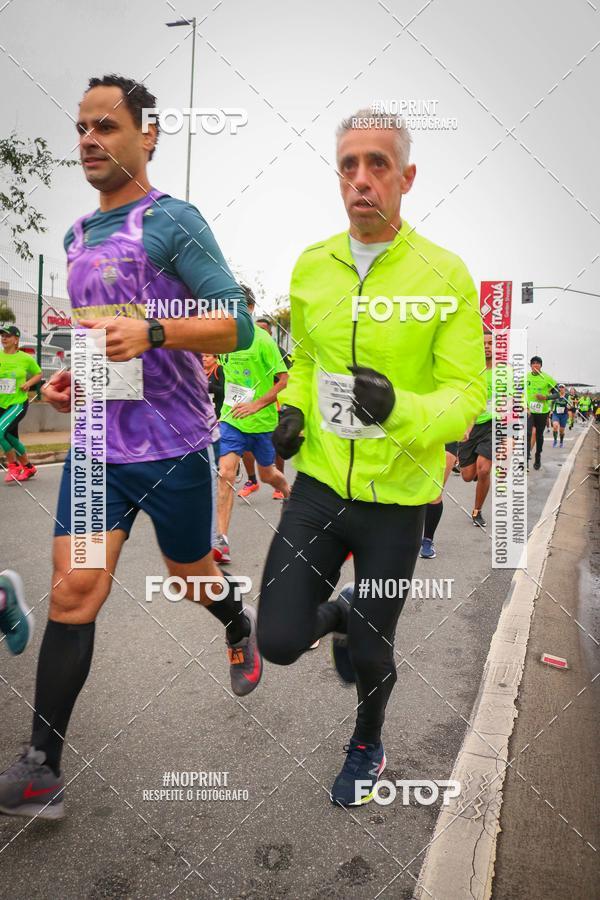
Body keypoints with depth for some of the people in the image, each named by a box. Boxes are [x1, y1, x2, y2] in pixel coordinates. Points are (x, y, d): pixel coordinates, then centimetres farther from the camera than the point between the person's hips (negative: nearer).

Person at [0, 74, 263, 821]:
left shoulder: (171, 220, -8)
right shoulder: (77, 236, 14)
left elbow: (238, 323, -15)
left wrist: (151, 332, -29)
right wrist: (68, 375, 8)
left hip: (173, 447, -5)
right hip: (97, 444, 5)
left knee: (191, 575, 16)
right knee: (72, 593, -2)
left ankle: (241, 630, 50)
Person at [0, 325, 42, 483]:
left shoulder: (26, 358, -4)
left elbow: (38, 374, 10)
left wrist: (28, 383, -8)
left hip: (18, 403, -5)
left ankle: (13, 466, -6)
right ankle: (29, 468, 35)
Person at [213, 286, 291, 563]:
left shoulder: (262, 340, -12)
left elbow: (283, 379, -13)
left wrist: (256, 404, -22)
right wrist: (230, 405, 13)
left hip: (262, 420, -3)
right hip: (231, 417, 3)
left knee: (267, 473, 16)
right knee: (225, 473, -13)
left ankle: (291, 495, 51)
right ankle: (221, 541, -13)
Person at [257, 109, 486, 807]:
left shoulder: (445, 275, -12)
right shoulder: (311, 266, 1)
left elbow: (467, 395, -12)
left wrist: (398, 409, -32)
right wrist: (294, 412, -1)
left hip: (397, 496, -3)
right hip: (320, 481, 3)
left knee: (369, 651, 12)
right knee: (279, 642, -1)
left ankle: (368, 745, 47)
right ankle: (339, 612, 37)